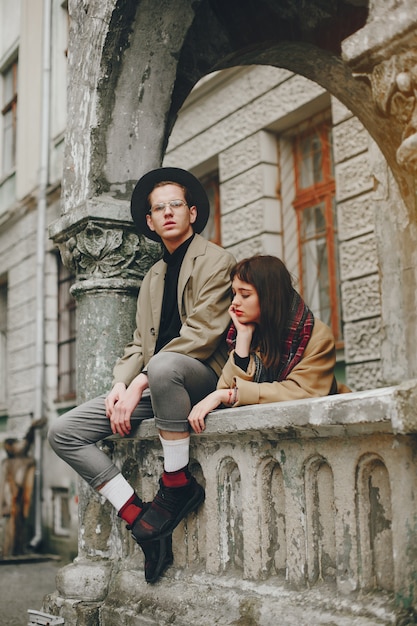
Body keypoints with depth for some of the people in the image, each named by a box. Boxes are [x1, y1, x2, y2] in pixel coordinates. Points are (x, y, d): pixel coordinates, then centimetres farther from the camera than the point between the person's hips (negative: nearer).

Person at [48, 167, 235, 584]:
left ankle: (178, 484, -24)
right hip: (154, 383, 8)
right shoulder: (153, 276, 21)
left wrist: (139, 383, -20)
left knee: (164, 367, -43)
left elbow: (201, 335, -15)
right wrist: (120, 385, -5)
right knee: (63, 431, -7)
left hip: (203, 375, -7)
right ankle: (139, 520, -10)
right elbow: (140, 343, 16)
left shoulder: (216, 261, -3)